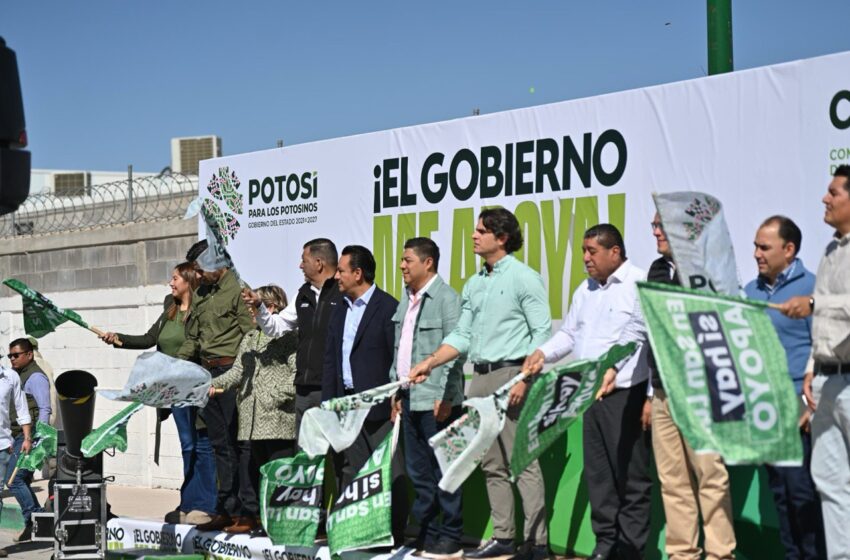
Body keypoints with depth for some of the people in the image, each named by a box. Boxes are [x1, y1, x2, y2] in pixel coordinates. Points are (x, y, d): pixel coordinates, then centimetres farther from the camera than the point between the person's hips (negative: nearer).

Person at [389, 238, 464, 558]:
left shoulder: (446, 298, -10)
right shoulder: (407, 300, 15)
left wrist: (445, 396, -18)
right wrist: (396, 390, 18)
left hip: (436, 399, -8)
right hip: (410, 398, 9)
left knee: (443, 468, -3)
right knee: (418, 470, 12)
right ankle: (426, 533, 20)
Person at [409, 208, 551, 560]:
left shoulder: (523, 278, -5)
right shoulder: (474, 285, 17)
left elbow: (542, 332, -10)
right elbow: (461, 336, 17)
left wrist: (524, 379, -17)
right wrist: (429, 363, 6)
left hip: (511, 374, -8)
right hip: (480, 377, 8)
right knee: (491, 464, 10)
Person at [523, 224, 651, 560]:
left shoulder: (640, 285, -8)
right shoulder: (586, 291, 18)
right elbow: (569, 334, 25)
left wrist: (653, 396, -15)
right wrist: (544, 353, 4)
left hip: (626, 394, -8)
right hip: (591, 394, 8)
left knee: (631, 475, -3)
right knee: (597, 473, 11)